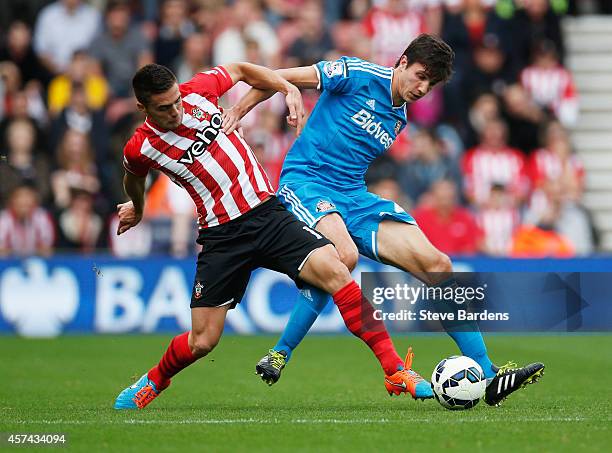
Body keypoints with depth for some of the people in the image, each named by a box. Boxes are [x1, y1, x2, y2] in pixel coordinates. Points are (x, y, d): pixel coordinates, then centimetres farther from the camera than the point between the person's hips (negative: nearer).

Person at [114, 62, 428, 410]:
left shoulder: (197, 91, -5)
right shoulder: (140, 149, -7)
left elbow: (241, 70, 15)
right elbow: (135, 179, 18)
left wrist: (289, 89, 0)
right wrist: (137, 209, 38)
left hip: (268, 214, 1)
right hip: (221, 235, -1)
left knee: (333, 270, -23)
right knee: (202, 342, -2)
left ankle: (395, 371, -23)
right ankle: (153, 383, 33)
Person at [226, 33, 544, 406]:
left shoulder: (398, 119, 16)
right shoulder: (358, 75, -6)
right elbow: (281, 78, -4)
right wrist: (236, 113, -9)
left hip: (355, 196, 7)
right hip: (306, 180, -7)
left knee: (436, 264, -7)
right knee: (344, 255, -37)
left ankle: (488, 375, -5)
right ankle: (280, 354, -19)